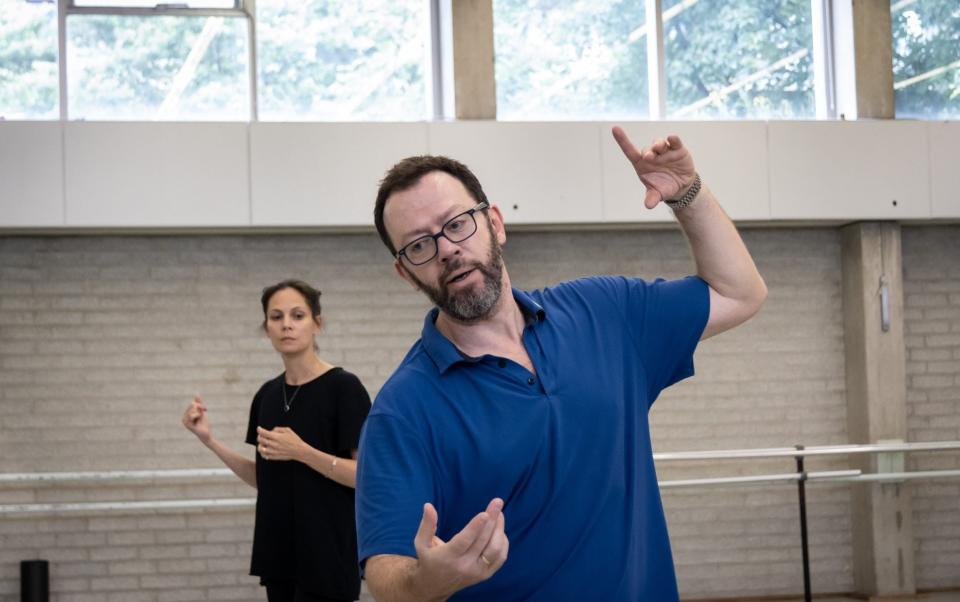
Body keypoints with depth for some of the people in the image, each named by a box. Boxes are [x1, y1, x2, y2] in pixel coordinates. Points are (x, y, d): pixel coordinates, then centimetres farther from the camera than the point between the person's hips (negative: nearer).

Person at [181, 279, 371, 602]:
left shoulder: (343, 387, -11)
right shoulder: (268, 394, 11)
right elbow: (265, 477, 15)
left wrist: (301, 451, -24)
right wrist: (209, 439, 6)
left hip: (325, 556, -7)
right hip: (280, 553, 7)